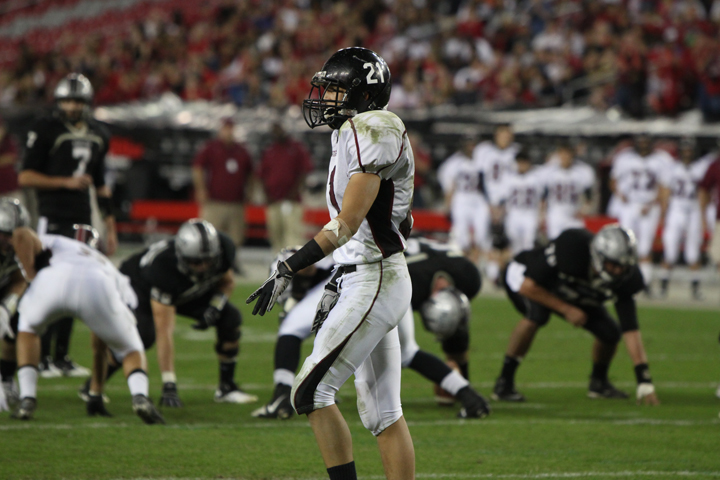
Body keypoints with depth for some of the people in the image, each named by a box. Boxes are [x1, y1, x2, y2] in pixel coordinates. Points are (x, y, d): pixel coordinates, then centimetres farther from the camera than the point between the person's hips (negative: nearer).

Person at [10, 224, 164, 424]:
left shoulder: (54, 244, 41)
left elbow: (21, 235, 15)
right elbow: (100, 345, 49)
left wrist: (32, 278, 21)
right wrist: (96, 394, 55)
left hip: (54, 280, -1)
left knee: (28, 328, 33)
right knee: (132, 351, 24)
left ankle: (27, 399, 18)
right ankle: (140, 396, -6)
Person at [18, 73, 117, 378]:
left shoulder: (98, 135, 12)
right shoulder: (46, 130, -7)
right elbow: (25, 177, -9)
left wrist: (110, 227, 17)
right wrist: (66, 182, -16)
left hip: (82, 220, 6)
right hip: (53, 219, -6)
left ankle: (62, 357, 12)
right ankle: (42, 357, -4)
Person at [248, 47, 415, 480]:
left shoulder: (372, 132, -15)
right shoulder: (354, 134, 16)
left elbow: (347, 224, -20)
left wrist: (288, 271, -19)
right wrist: (336, 286, 22)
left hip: (374, 283, -10)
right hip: (363, 281, 10)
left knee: (311, 392, -10)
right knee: (382, 412, 9)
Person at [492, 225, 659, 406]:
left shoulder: (623, 280, -25)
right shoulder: (572, 246, -42)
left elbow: (631, 330, -23)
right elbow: (528, 286, -33)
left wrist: (645, 383, -28)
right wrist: (566, 309, -29)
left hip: (567, 294, 5)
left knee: (610, 333, -8)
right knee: (536, 314, -38)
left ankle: (599, 382, 23)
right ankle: (504, 383, -25)